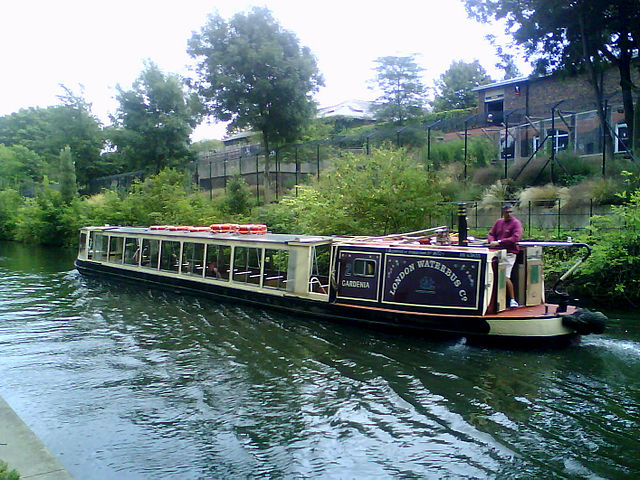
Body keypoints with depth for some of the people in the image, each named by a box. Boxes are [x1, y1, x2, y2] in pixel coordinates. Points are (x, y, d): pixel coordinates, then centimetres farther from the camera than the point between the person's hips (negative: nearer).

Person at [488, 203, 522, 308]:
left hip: (510, 253, -6)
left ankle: (512, 300, 0)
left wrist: (499, 242, -17)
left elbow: (515, 238, -15)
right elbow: (491, 233, 20)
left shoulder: (516, 223, -4)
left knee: (505, 277, -13)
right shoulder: (498, 222, 14)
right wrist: (492, 241, -4)